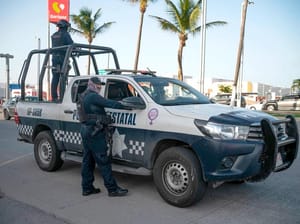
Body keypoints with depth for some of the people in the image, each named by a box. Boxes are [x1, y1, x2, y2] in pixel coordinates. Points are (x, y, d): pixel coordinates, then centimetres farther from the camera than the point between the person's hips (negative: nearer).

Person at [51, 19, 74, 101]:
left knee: (55, 78, 5)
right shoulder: (65, 34, -4)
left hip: (54, 57, 6)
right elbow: (71, 45, -9)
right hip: (62, 58, -6)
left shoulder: (54, 35, 17)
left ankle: (54, 97, 3)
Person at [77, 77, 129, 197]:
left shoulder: (82, 97, 17)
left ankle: (87, 188, 21)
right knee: (103, 161, -6)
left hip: (85, 130, 10)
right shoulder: (93, 96, -14)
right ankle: (112, 189, 0)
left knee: (88, 160, 14)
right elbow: (110, 103, -21)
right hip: (94, 132, -10)